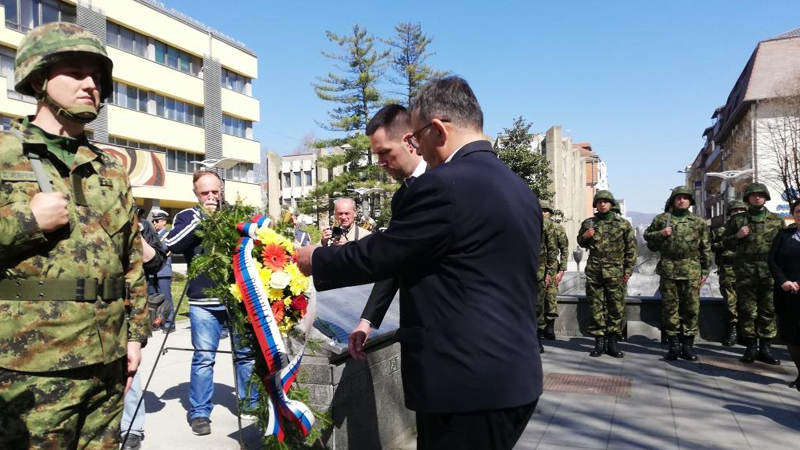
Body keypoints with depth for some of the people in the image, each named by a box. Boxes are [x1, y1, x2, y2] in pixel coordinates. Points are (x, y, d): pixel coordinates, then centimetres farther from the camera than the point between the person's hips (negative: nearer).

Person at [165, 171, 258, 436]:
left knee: (247, 353, 10)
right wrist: (200, 218, -13)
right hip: (203, 302, -2)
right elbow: (172, 245, -10)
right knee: (203, 357, 1)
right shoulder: (187, 217, 6)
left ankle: (251, 403, 25)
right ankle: (200, 413, 15)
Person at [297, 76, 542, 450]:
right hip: (515, 378, 9)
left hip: (467, 383, -9)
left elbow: (377, 257, -12)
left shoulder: (443, 184, -19)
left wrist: (316, 260, 7)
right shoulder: (520, 189, 9)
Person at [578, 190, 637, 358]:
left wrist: (628, 270, -1)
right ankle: (599, 342, 10)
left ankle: (612, 342, 10)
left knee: (617, 307, 1)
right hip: (594, 271, 1)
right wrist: (584, 236, -1)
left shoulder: (623, 224, 5)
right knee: (596, 307, 3)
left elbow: (631, 248, 5)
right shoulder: (588, 223, 10)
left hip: (615, 272, -1)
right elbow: (581, 243, 22)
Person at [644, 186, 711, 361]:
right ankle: (674, 344, 11)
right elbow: (647, 235, 15)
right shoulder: (661, 219, 9)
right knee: (670, 307, 3)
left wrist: (705, 271, 5)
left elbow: (706, 249, 9)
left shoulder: (699, 222, 9)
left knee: (691, 307, 1)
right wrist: (660, 234, -5)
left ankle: (688, 344, 11)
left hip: (691, 270, 0)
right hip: (668, 269, 0)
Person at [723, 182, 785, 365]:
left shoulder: (776, 220, 11)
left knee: (769, 310, 3)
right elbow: (726, 243, 13)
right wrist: (737, 236, -7)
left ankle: (765, 348, 12)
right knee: (747, 310, 3)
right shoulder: (737, 220, 9)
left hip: (770, 272, 1)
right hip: (745, 271, 0)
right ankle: (751, 347, 13)